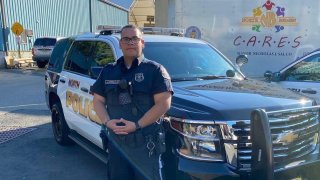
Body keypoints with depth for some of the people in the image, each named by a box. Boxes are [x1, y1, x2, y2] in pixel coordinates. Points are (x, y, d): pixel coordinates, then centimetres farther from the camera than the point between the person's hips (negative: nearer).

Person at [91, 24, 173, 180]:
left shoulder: (155, 70, -4)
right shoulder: (108, 71, 11)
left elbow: (164, 103, -12)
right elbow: (98, 100, 13)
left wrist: (137, 125, -18)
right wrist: (107, 122, -6)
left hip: (146, 143, -4)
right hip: (116, 142, 5)